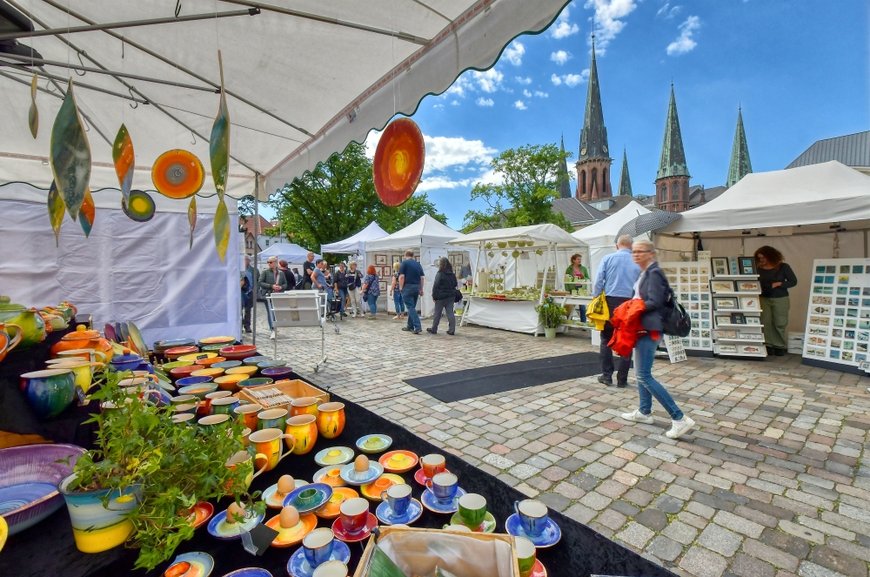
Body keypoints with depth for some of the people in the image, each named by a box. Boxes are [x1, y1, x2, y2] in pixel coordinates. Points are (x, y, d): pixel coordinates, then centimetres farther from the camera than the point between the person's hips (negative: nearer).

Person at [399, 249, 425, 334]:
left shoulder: (404, 263, -4)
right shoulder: (418, 264, 11)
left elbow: (402, 276, -13)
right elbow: (422, 278, 8)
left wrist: (401, 287, -4)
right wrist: (421, 289, 14)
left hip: (408, 287, -6)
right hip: (416, 287, 6)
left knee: (411, 307, -6)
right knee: (412, 307, 15)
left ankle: (418, 327, -15)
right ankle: (410, 326, 22)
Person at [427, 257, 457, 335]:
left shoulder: (439, 274, -12)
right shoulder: (452, 275, 6)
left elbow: (435, 286, -13)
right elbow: (455, 284, 14)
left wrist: (434, 296, -8)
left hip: (441, 296, -5)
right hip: (451, 296, 5)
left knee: (437, 313, 5)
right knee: (450, 313, 5)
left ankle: (434, 329, 16)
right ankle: (451, 330, 3)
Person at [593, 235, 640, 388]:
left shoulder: (607, 259, 1)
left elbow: (598, 282, -4)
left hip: (610, 302, 0)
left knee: (606, 340, 12)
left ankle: (607, 375, 14)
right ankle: (622, 379, 14)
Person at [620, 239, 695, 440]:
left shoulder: (653, 273, -15)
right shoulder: (645, 273, 14)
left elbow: (655, 302, -21)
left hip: (649, 328, -10)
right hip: (643, 326, 10)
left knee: (644, 376, -8)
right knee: (641, 373, 17)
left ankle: (679, 418, -3)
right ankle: (644, 412, 28)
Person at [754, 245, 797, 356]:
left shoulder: (783, 267, -4)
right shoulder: (759, 269, 2)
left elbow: (793, 281, -3)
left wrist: (779, 284, -16)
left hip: (780, 299, -2)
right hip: (764, 299, 2)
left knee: (779, 323, 3)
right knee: (765, 323, 2)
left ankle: (780, 346, 16)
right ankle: (768, 345, 12)